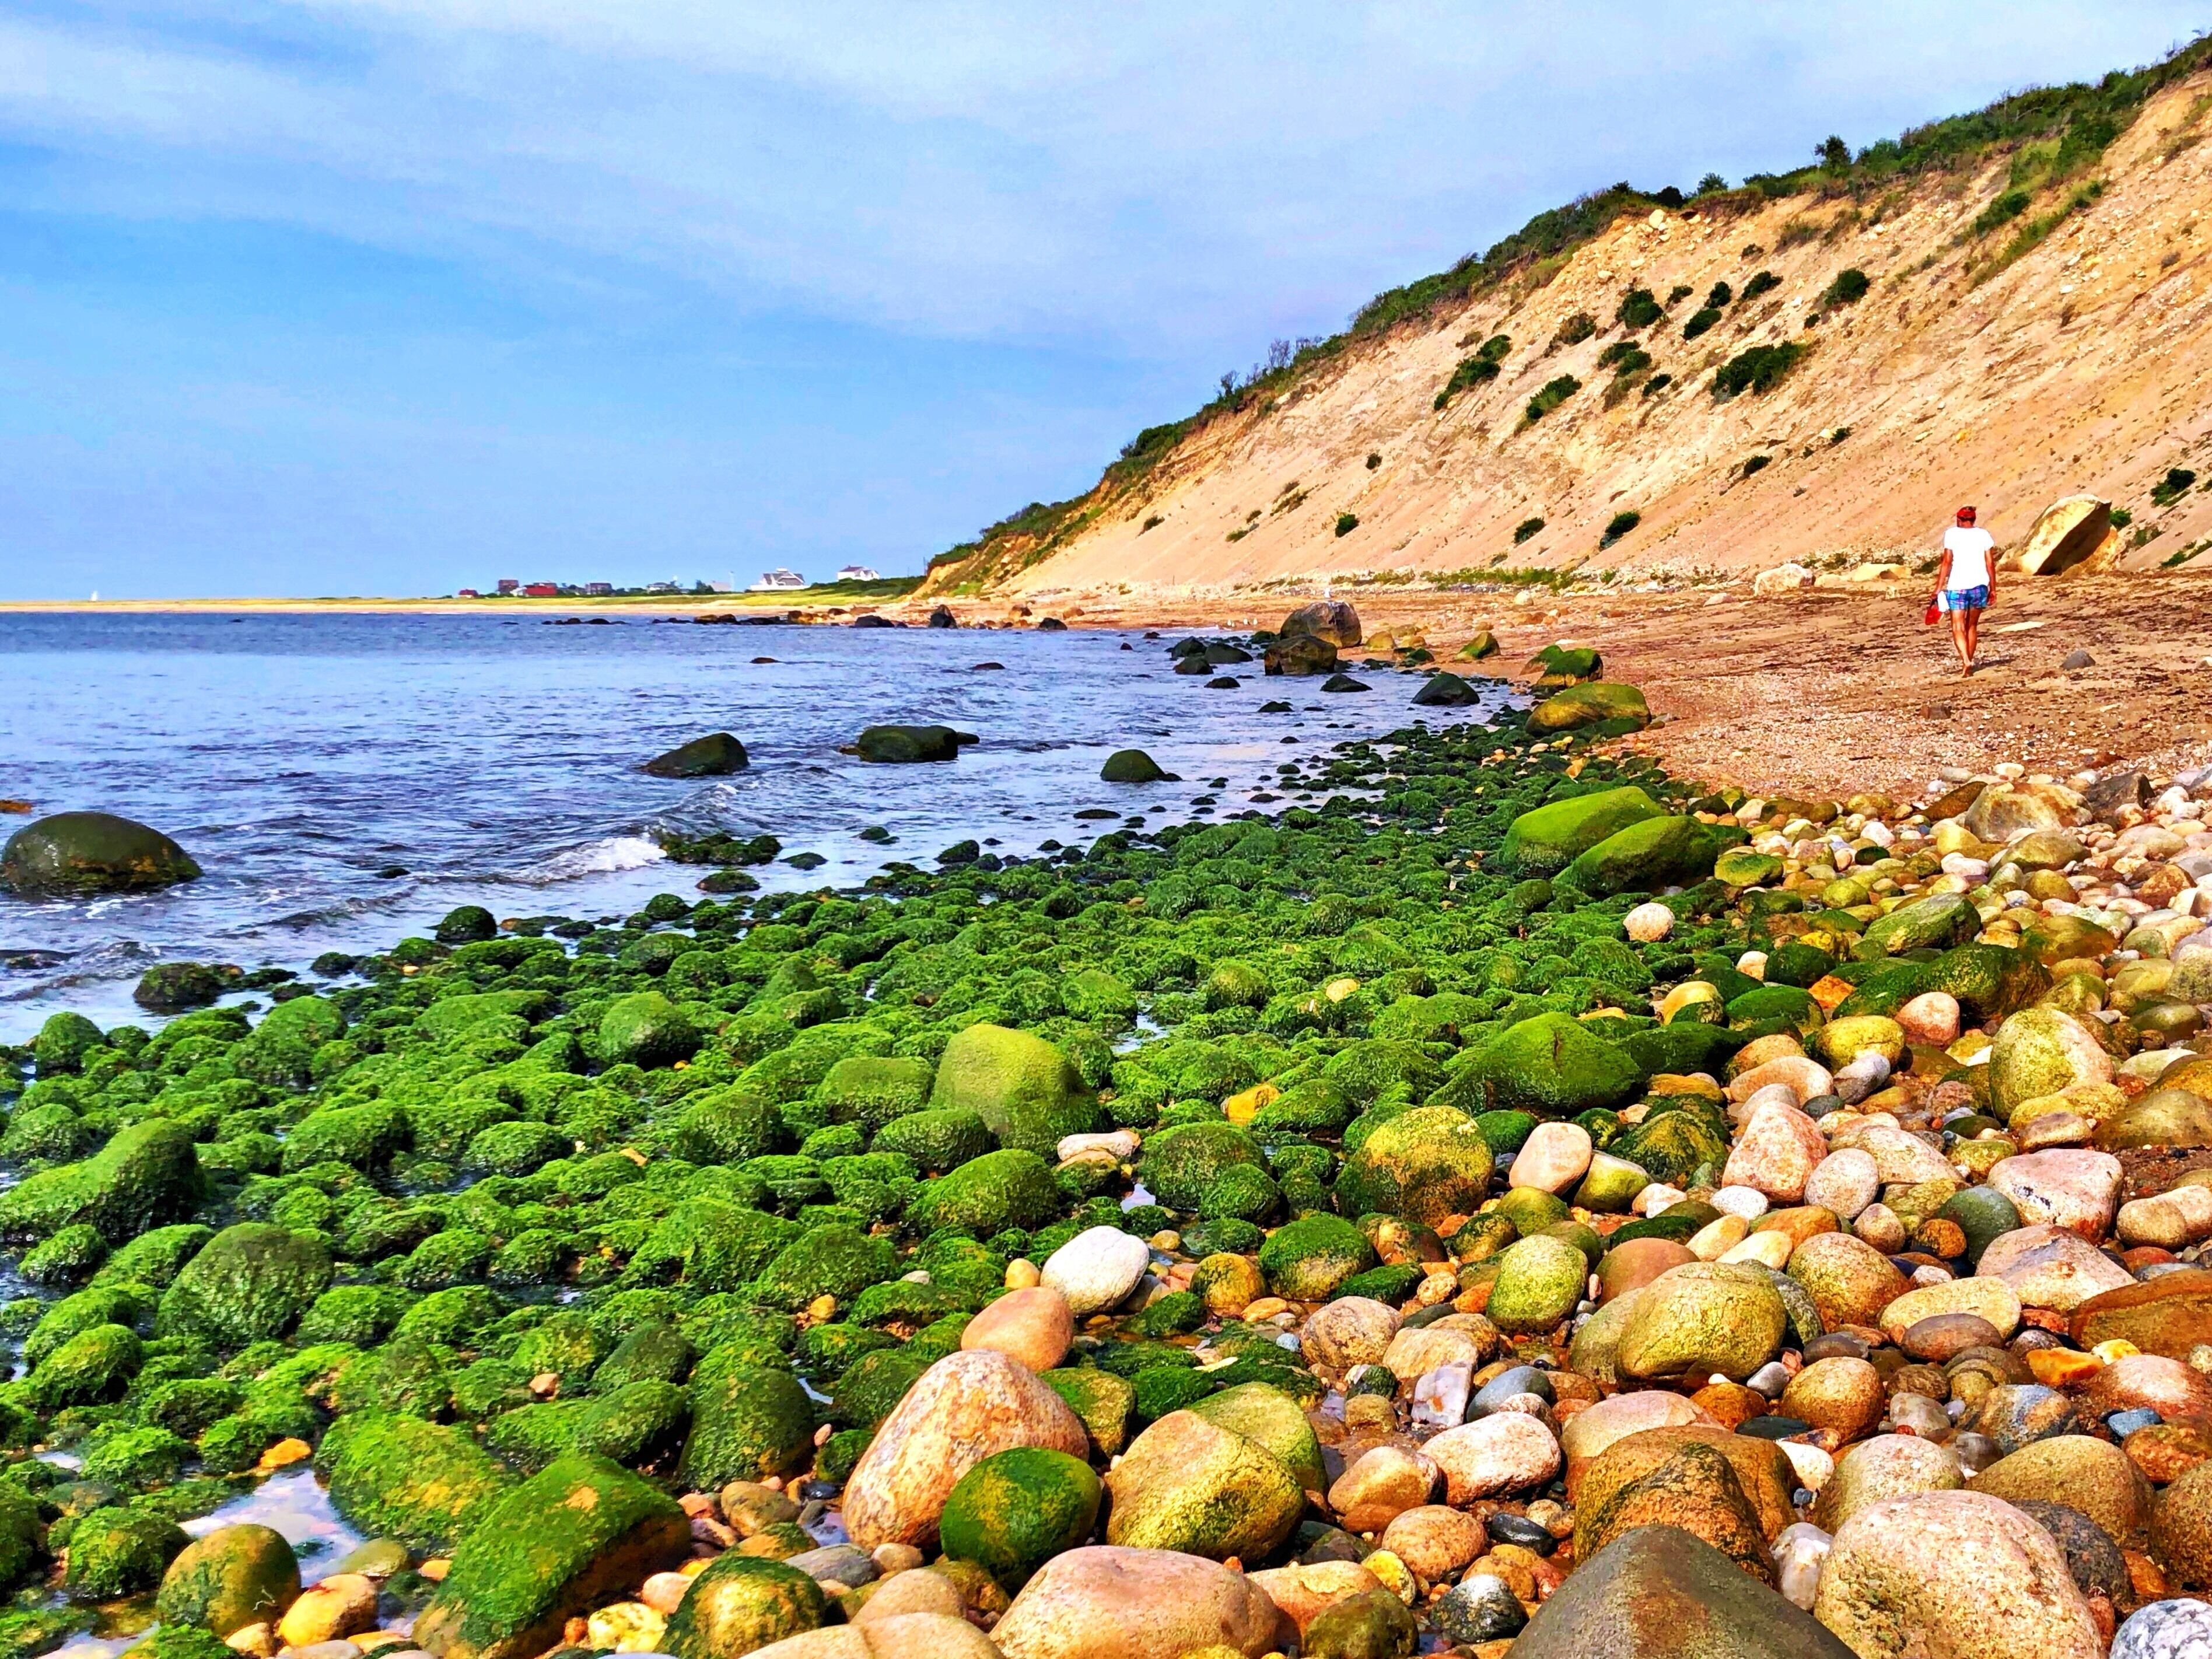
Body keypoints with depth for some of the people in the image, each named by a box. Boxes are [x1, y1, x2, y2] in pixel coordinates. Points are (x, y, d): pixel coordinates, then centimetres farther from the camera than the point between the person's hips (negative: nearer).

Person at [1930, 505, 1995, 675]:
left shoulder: (1952, 534, -1)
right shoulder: (1983, 534, 6)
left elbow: (1947, 562, -6)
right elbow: (1990, 563, 4)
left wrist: (1938, 589, -4)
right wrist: (1993, 588, 12)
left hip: (1957, 586, -3)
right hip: (1979, 585, 3)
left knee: (1958, 628, -4)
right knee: (1972, 627, 15)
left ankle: (1966, 661, -24)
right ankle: (1969, 663, 19)